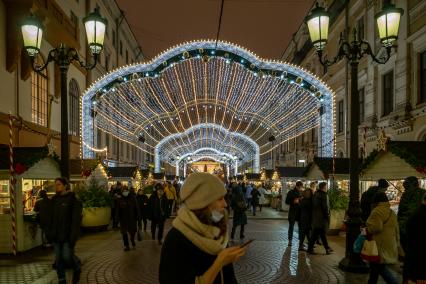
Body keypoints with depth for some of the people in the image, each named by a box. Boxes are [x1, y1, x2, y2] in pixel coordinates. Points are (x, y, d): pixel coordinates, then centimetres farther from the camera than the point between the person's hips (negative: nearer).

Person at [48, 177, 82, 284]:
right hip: (56, 235, 6)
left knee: (67, 256, -9)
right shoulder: (54, 199, 10)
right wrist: (49, 233, 10)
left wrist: (73, 236, -18)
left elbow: (76, 219, -13)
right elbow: (51, 218, 15)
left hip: (67, 234, -6)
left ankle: (77, 268, 21)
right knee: (58, 258, 8)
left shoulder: (73, 199, -9)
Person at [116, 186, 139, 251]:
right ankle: (126, 245, 16)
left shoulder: (132, 198, -2)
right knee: (124, 233, 5)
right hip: (123, 219, 0)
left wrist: (137, 216, -2)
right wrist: (118, 217, -5)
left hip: (132, 218, 0)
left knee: (133, 231, 7)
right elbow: (118, 209, 0)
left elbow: (136, 208, 1)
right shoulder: (119, 200, -1)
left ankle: (132, 241, 36)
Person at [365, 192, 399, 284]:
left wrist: (367, 230, -6)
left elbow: (376, 227, -24)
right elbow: (396, 230, 17)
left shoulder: (377, 211, -14)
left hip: (381, 245, -9)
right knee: (375, 265, 17)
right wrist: (396, 244, 23)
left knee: (379, 266, -4)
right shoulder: (392, 212, 14)